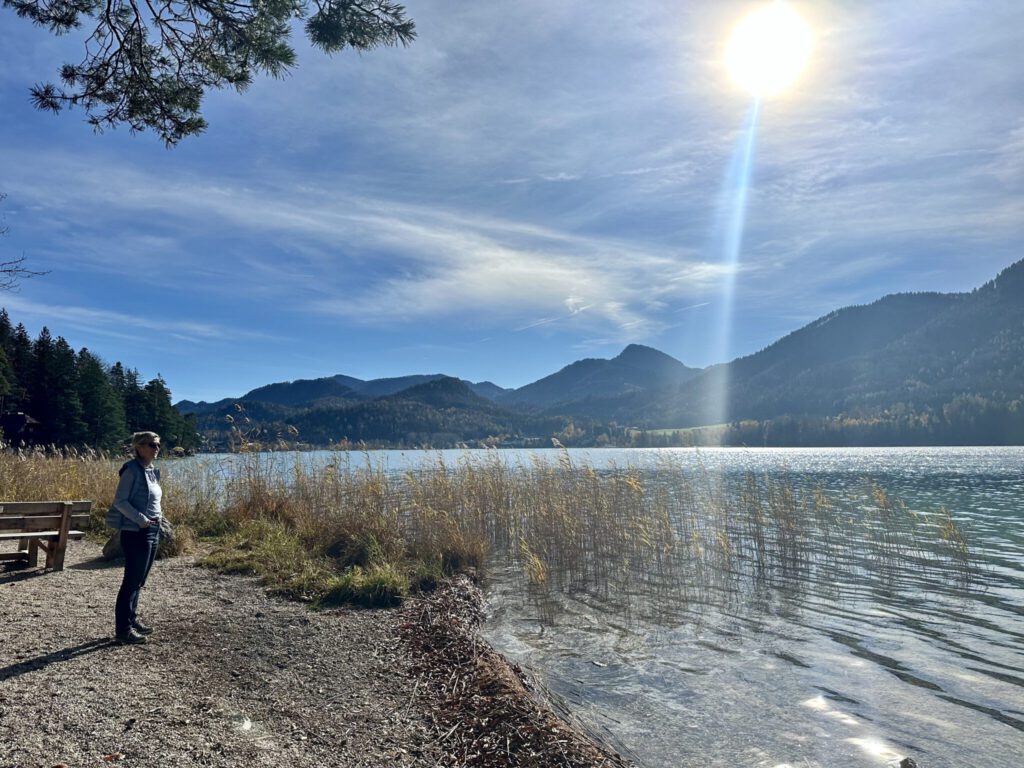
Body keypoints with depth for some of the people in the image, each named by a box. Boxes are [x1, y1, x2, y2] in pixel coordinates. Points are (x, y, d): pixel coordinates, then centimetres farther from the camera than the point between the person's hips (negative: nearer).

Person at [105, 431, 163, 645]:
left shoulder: (153, 471, 12)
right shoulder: (132, 469, -13)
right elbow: (120, 501, -17)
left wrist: (155, 518, 10)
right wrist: (141, 519, -22)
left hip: (152, 532, 9)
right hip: (135, 533, -9)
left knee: (138, 581, 17)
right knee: (132, 581, -3)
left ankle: (132, 620, 28)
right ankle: (123, 629, 5)